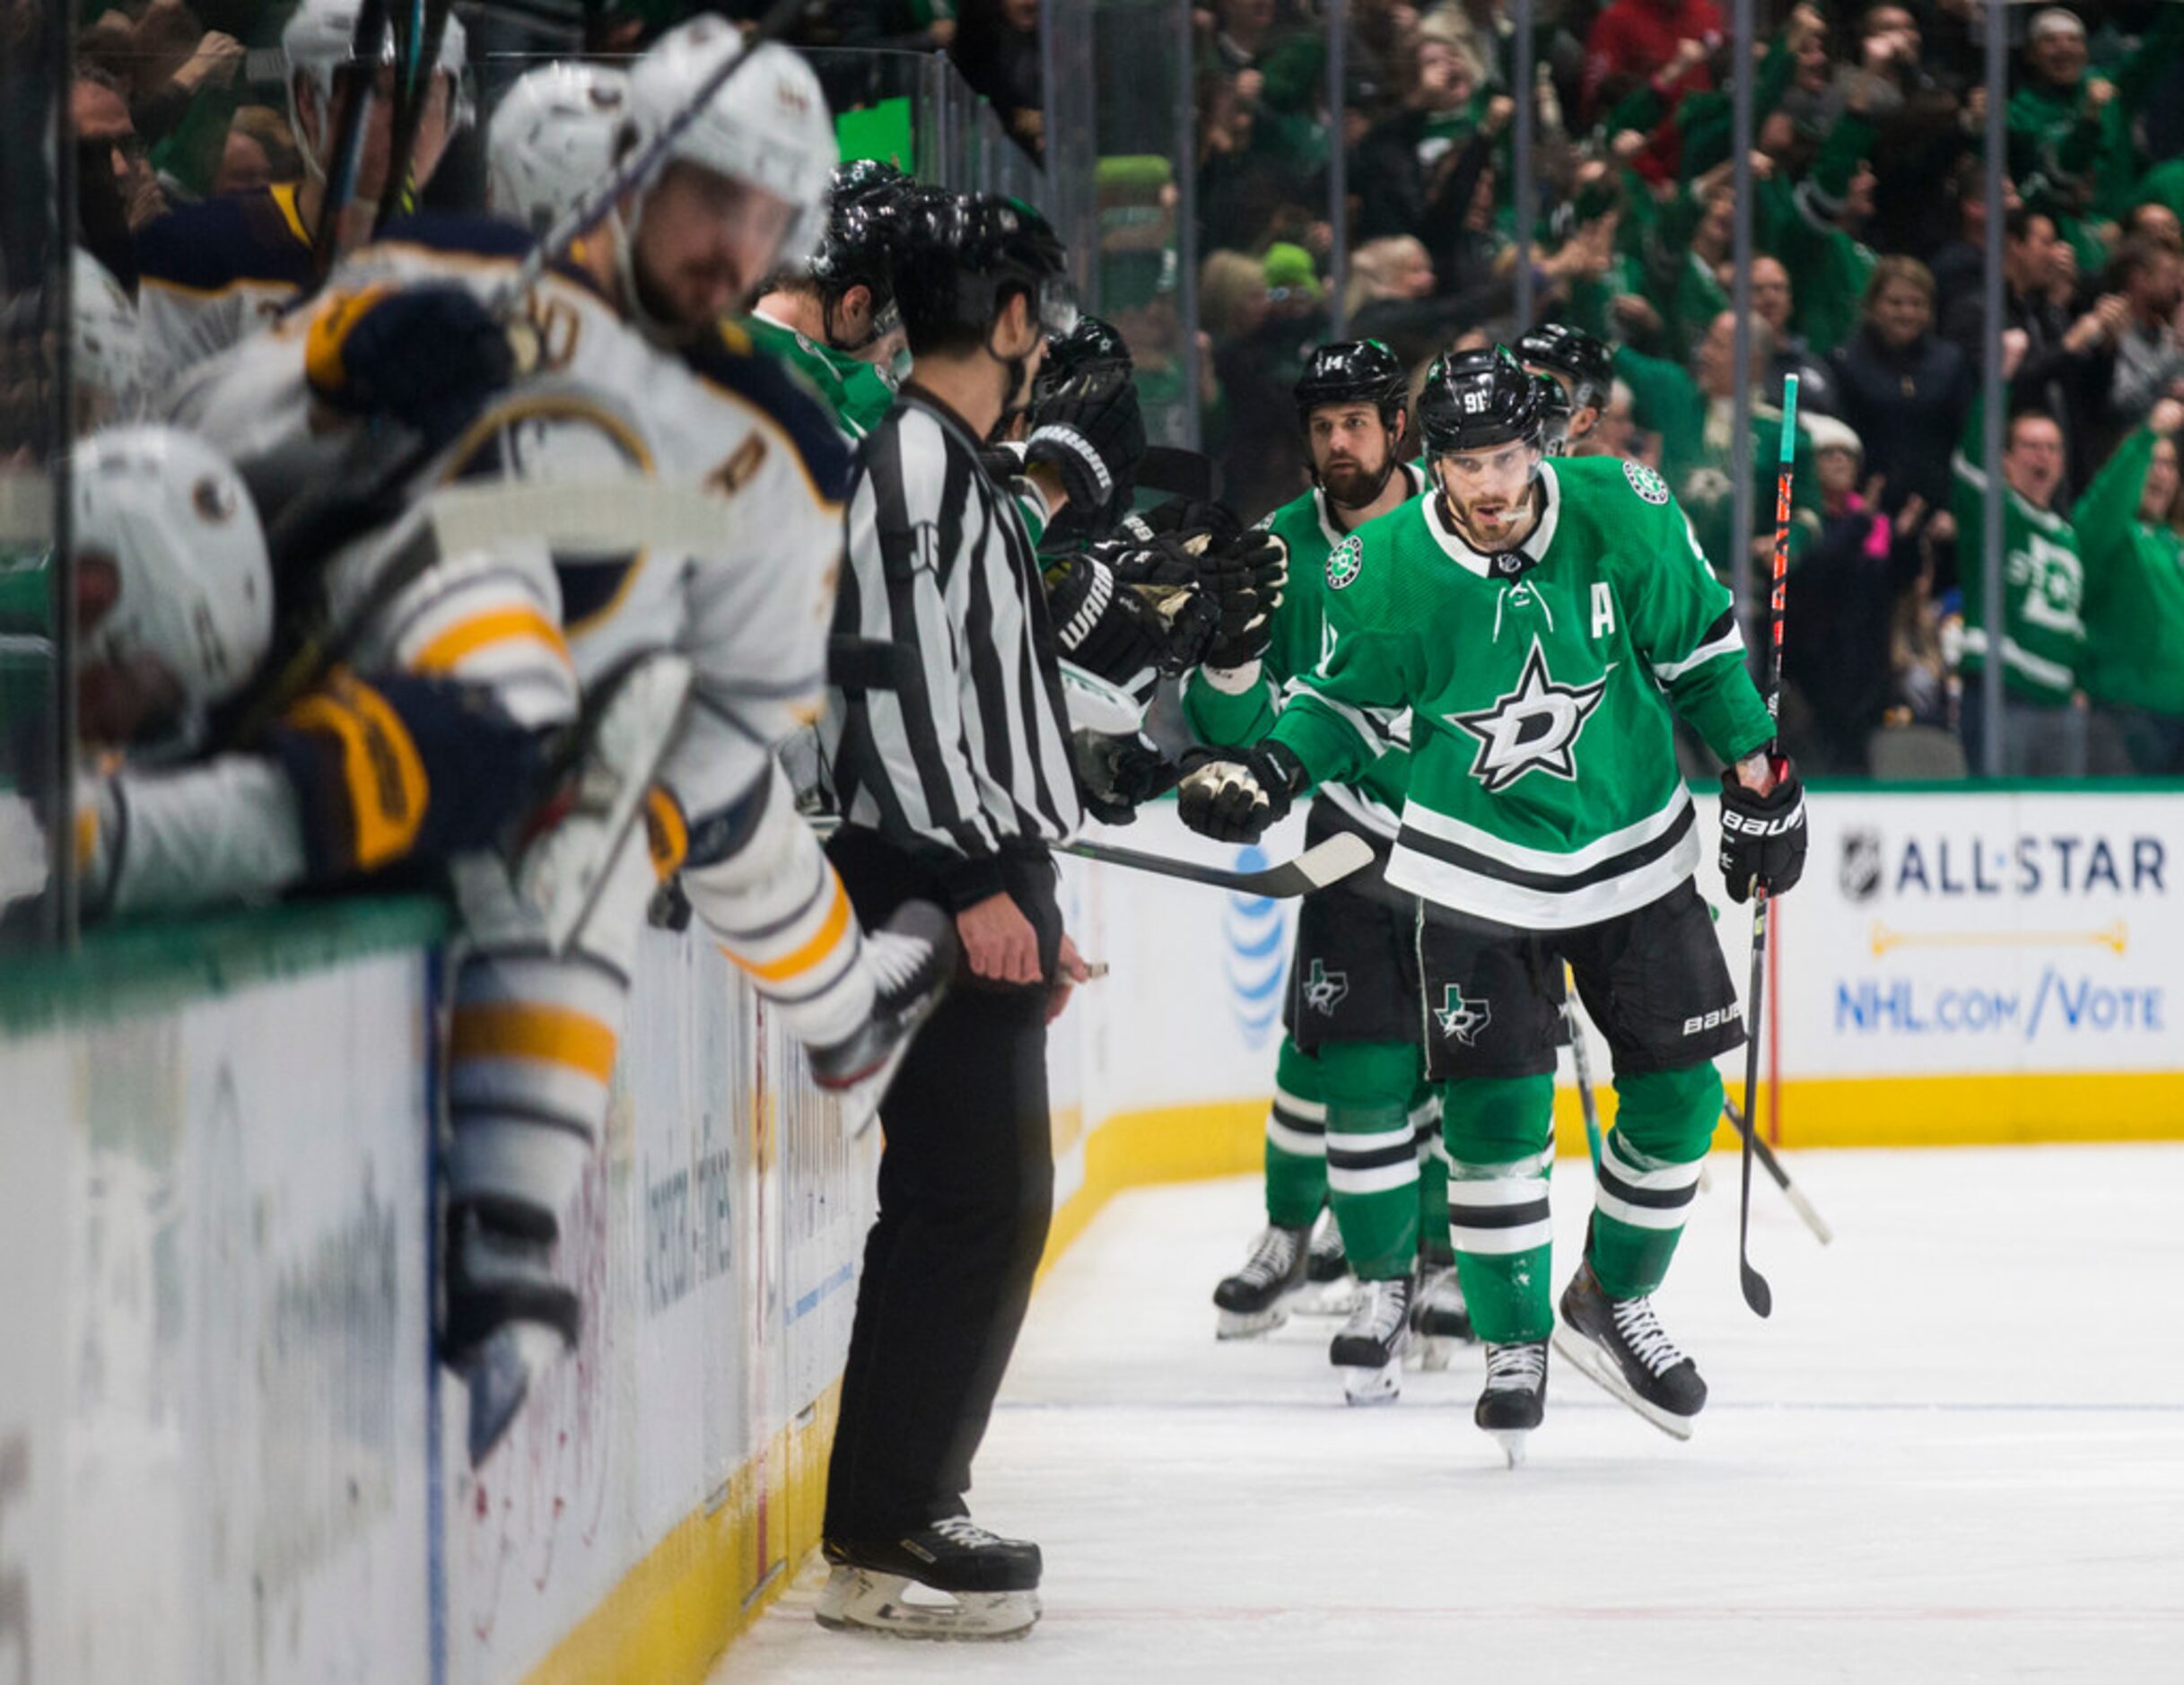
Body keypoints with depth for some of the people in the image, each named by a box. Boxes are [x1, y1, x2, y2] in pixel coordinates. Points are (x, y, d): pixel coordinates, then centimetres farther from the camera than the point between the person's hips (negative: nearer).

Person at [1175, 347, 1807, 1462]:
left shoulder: (1622, 515, -14)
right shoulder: (1383, 571, -14)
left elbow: (1700, 645, 0)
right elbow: (1351, 700, 1)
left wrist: (1757, 775, 2)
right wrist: (1274, 772, -16)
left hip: (1635, 851, 2)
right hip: (1481, 874, -2)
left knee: (1679, 1089, 4)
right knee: (1495, 1109, -9)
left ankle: (1612, 1302, 25)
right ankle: (1515, 1344, 7)